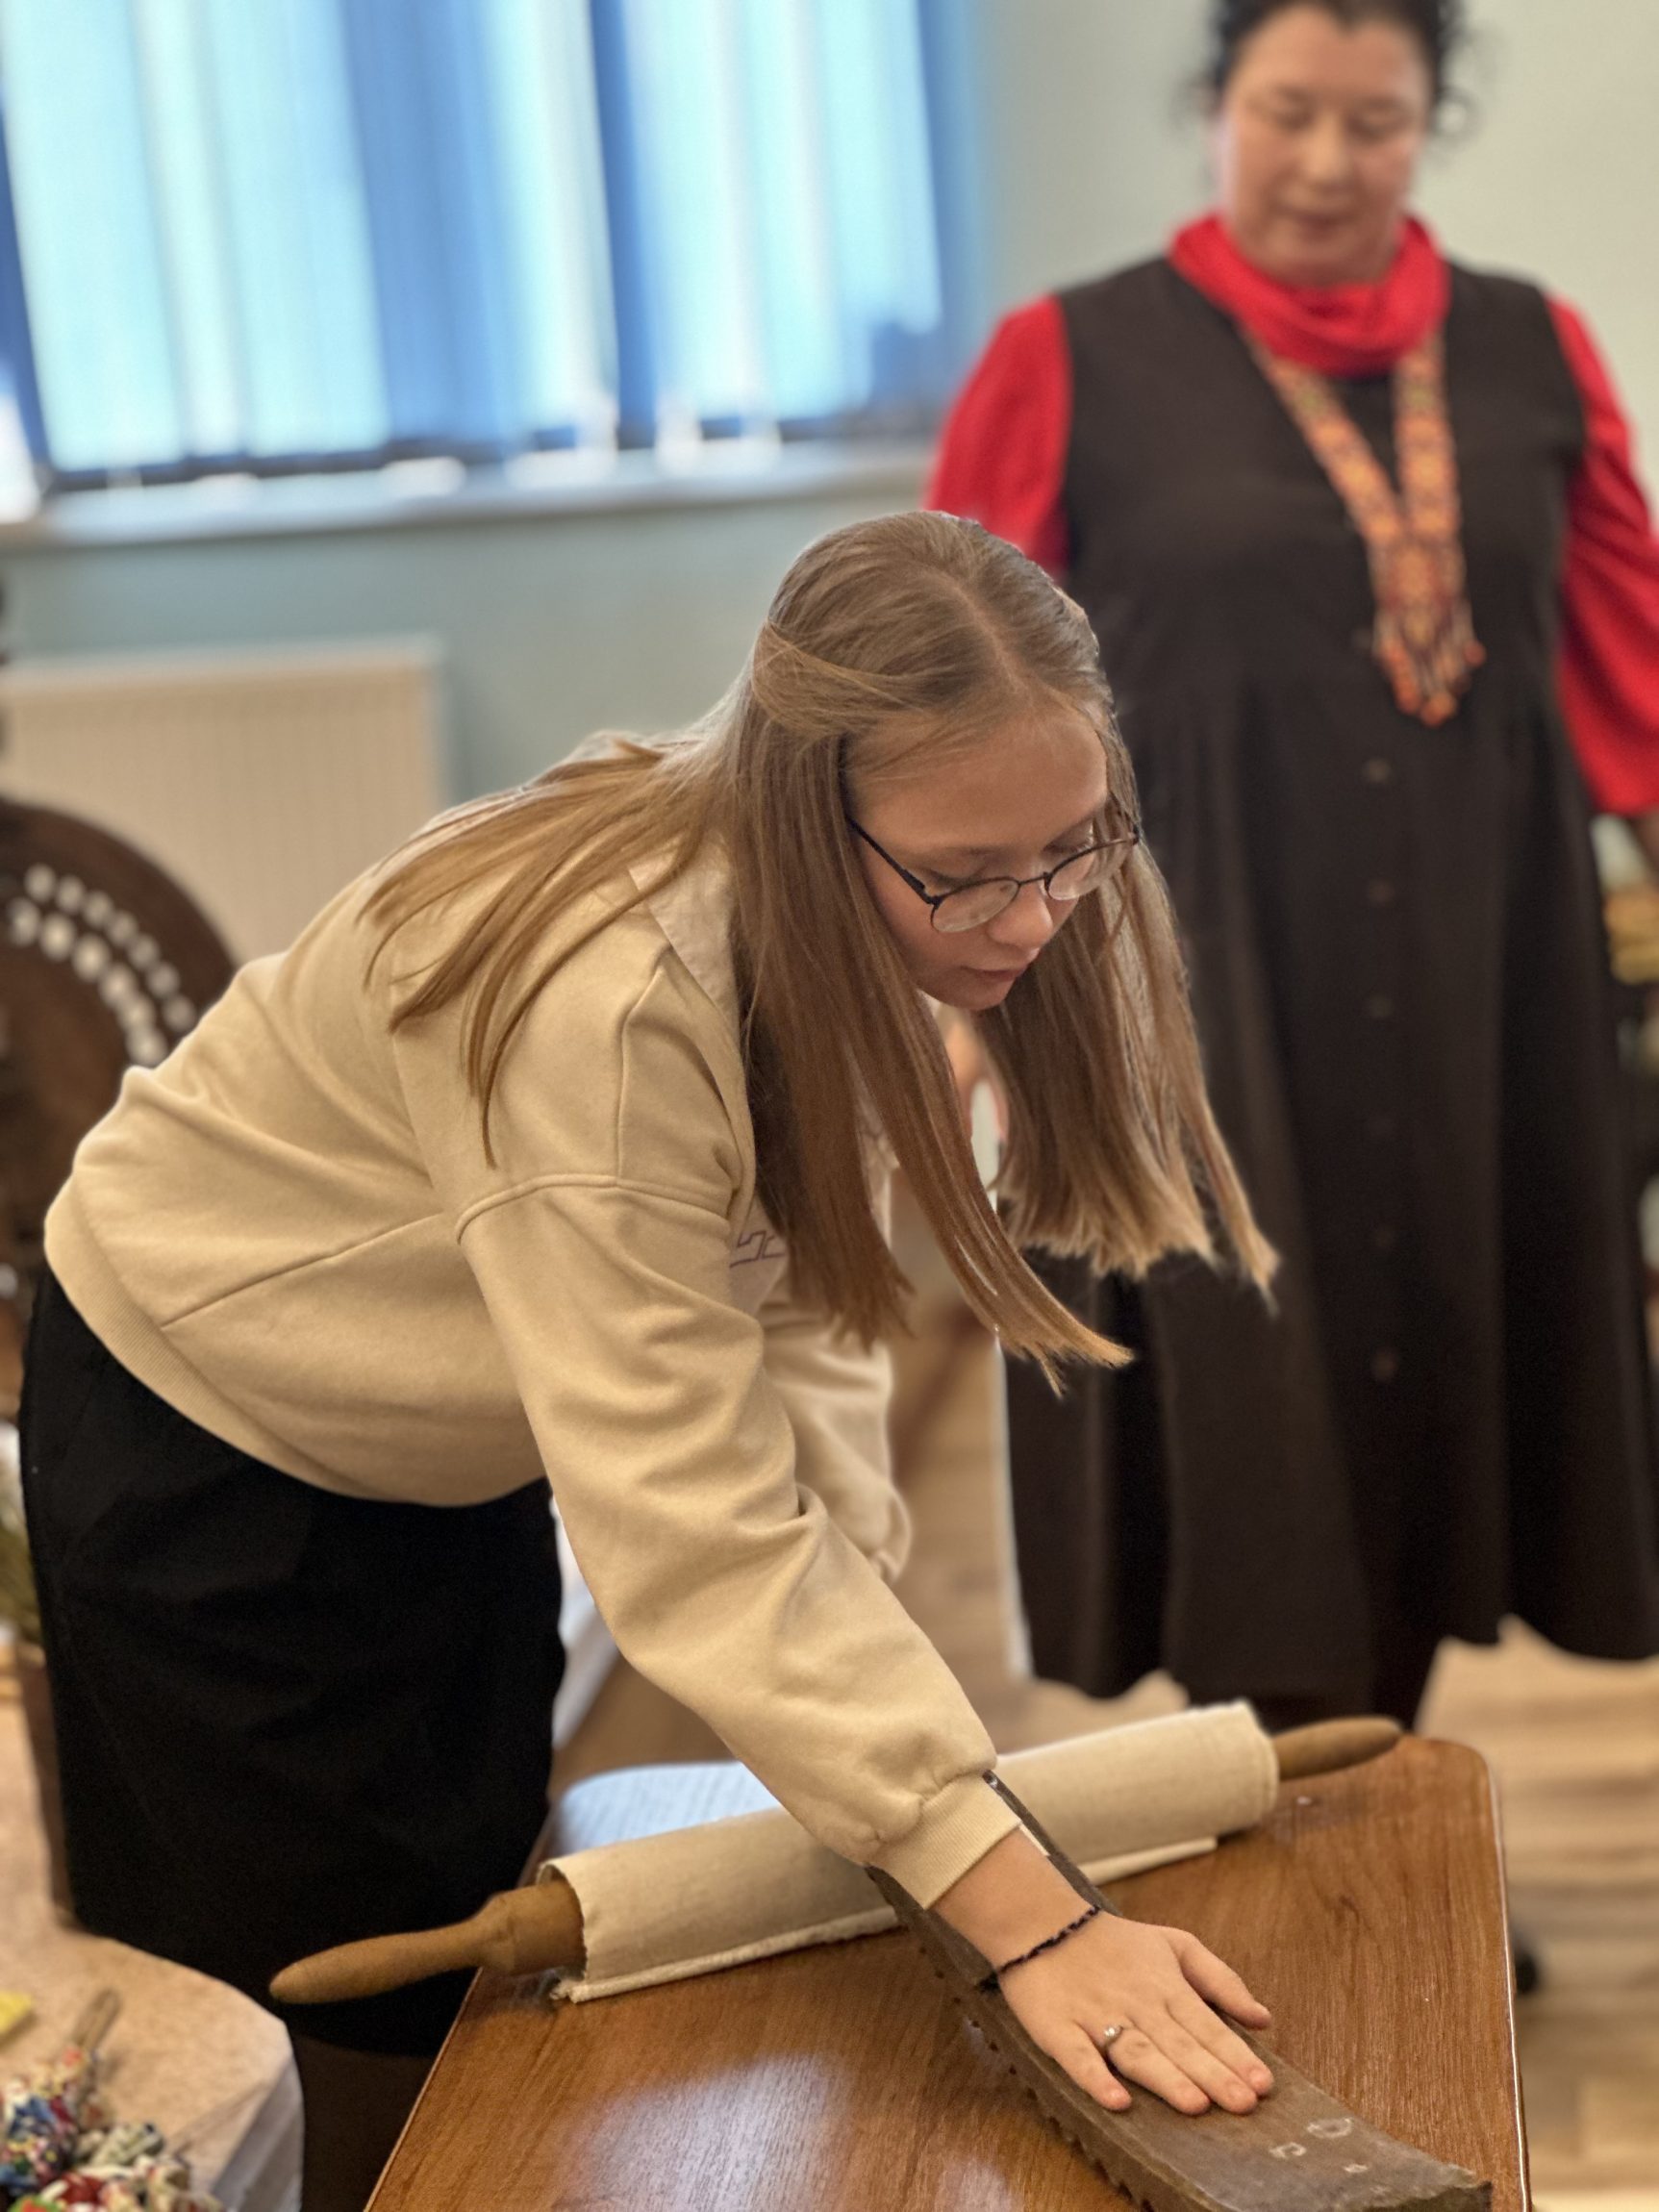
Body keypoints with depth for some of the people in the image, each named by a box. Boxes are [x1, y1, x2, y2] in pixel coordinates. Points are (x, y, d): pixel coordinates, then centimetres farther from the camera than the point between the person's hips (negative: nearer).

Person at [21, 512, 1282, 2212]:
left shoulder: (829, 923, -17)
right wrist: (1029, 1925, -45)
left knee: (480, 1924, 20)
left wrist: (849, 1615, -23)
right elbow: (692, 1531, -43)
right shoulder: (604, 1000, -42)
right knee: (341, 2058, 5)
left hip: (454, 1461, 7)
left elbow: (790, 1293, -10)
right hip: (208, 1450, -7)